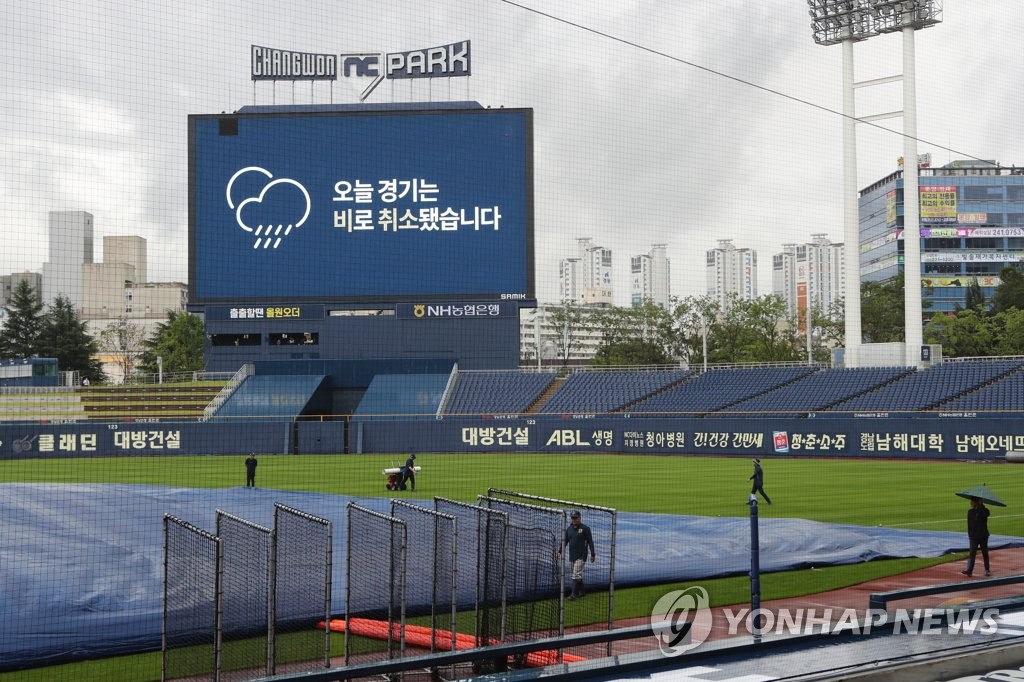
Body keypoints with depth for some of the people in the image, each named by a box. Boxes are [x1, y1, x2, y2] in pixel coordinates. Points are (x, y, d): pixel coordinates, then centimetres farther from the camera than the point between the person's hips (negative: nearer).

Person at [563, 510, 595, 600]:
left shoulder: (585, 529, -5)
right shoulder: (569, 529, 10)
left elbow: (590, 542, -5)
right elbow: (565, 541, 15)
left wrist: (592, 554, -8)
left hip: (581, 556, -6)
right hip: (572, 556, 6)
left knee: (576, 575, -13)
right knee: (577, 575, 11)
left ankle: (574, 594, -15)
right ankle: (581, 592, 22)